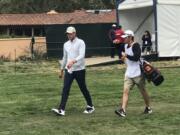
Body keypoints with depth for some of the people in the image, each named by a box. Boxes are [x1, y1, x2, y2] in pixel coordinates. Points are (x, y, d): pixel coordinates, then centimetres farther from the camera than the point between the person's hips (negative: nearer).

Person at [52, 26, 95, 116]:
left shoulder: (80, 43, -8)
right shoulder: (66, 44, 12)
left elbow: (82, 55, -21)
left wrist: (73, 61, -38)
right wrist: (61, 69, 25)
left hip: (79, 69, -5)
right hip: (68, 70, 5)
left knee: (83, 89, 5)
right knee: (65, 89, -7)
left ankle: (90, 106, 24)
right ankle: (61, 110, -13)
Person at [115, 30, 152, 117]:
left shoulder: (136, 45, -14)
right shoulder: (125, 46, 10)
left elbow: (136, 57, -27)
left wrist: (126, 55, -20)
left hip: (138, 74, -7)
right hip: (128, 74, 7)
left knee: (143, 91, 8)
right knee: (126, 90, -10)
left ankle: (148, 108, 27)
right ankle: (123, 110, -20)